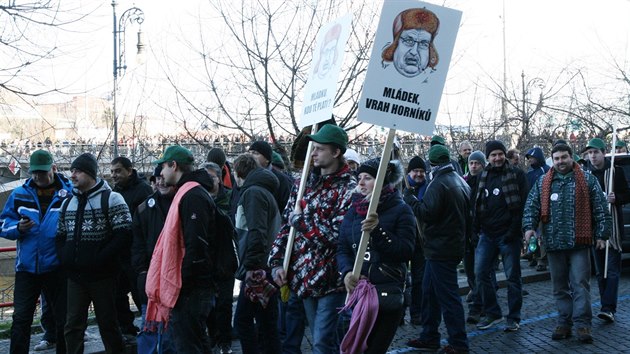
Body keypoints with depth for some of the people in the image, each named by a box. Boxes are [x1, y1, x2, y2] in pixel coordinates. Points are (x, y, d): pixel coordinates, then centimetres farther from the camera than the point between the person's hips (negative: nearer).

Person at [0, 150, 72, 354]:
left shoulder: (70, 193, -5)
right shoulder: (19, 195, 4)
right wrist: (18, 228, -13)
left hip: (58, 267, -2)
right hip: (26, 267, 2)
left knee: (62, 318, 10)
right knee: (21, 318, 5)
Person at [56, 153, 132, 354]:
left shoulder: (111, 199, -5)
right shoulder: (68, 203, 14)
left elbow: (124, 234, -14)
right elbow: (60, 235, 21)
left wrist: (100, 259, -18)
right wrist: (64, 258, 3)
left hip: (102, 275, -5)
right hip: (75, 276, 5)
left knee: (108, 323, 6)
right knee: (73, 326, 6)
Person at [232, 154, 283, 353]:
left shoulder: (253, 192, -11)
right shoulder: (264, 191, 20)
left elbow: (257, 233, -21)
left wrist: (251, 265, -23)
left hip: (257, 269, -10)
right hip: (266, 267, 10)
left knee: (243, 320, -4)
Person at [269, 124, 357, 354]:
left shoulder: (348, 188, -12)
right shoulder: (304, 183, 9)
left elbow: (337, 234, -20)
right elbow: (286, 224, 11)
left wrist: (301, 218, -12)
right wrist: (277, 262, 3)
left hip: (331, 279, -6)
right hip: (305, 275, 7)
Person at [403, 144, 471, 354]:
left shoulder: (438, 184, -16)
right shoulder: (460, 182, 14)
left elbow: (428, 213, -22)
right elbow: (469, 215, 19)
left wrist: (409, 198, -9)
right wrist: (463, 237, 27)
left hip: (441, 249, -10)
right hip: (455, 246, 10)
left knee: (448, 296, -3)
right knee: (429, 291, 17)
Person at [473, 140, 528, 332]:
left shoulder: (516, 174, -4)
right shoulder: (483, 176, 11)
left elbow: (523, 204, -9)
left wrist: (513, 230, -16)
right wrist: (476, 227, 5)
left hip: (508, 235, -5)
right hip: (487, 234, 5)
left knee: (512, 276, 4)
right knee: (481, 273, 3)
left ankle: (514, 318, 15)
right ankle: (492, 313, 18)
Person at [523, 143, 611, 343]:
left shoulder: (587, 180, 4)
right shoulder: (542, 183, 10)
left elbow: (600, 209, 3)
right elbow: (531, 206, 6)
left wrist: (602, 234, -2)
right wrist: (529, 226, -9)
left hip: (579, 243, -3)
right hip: (554, 243, 3)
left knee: (580, 284, -3)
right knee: (560, 287, 9)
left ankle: (582, 323, 2)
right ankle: (564, 323, 17)